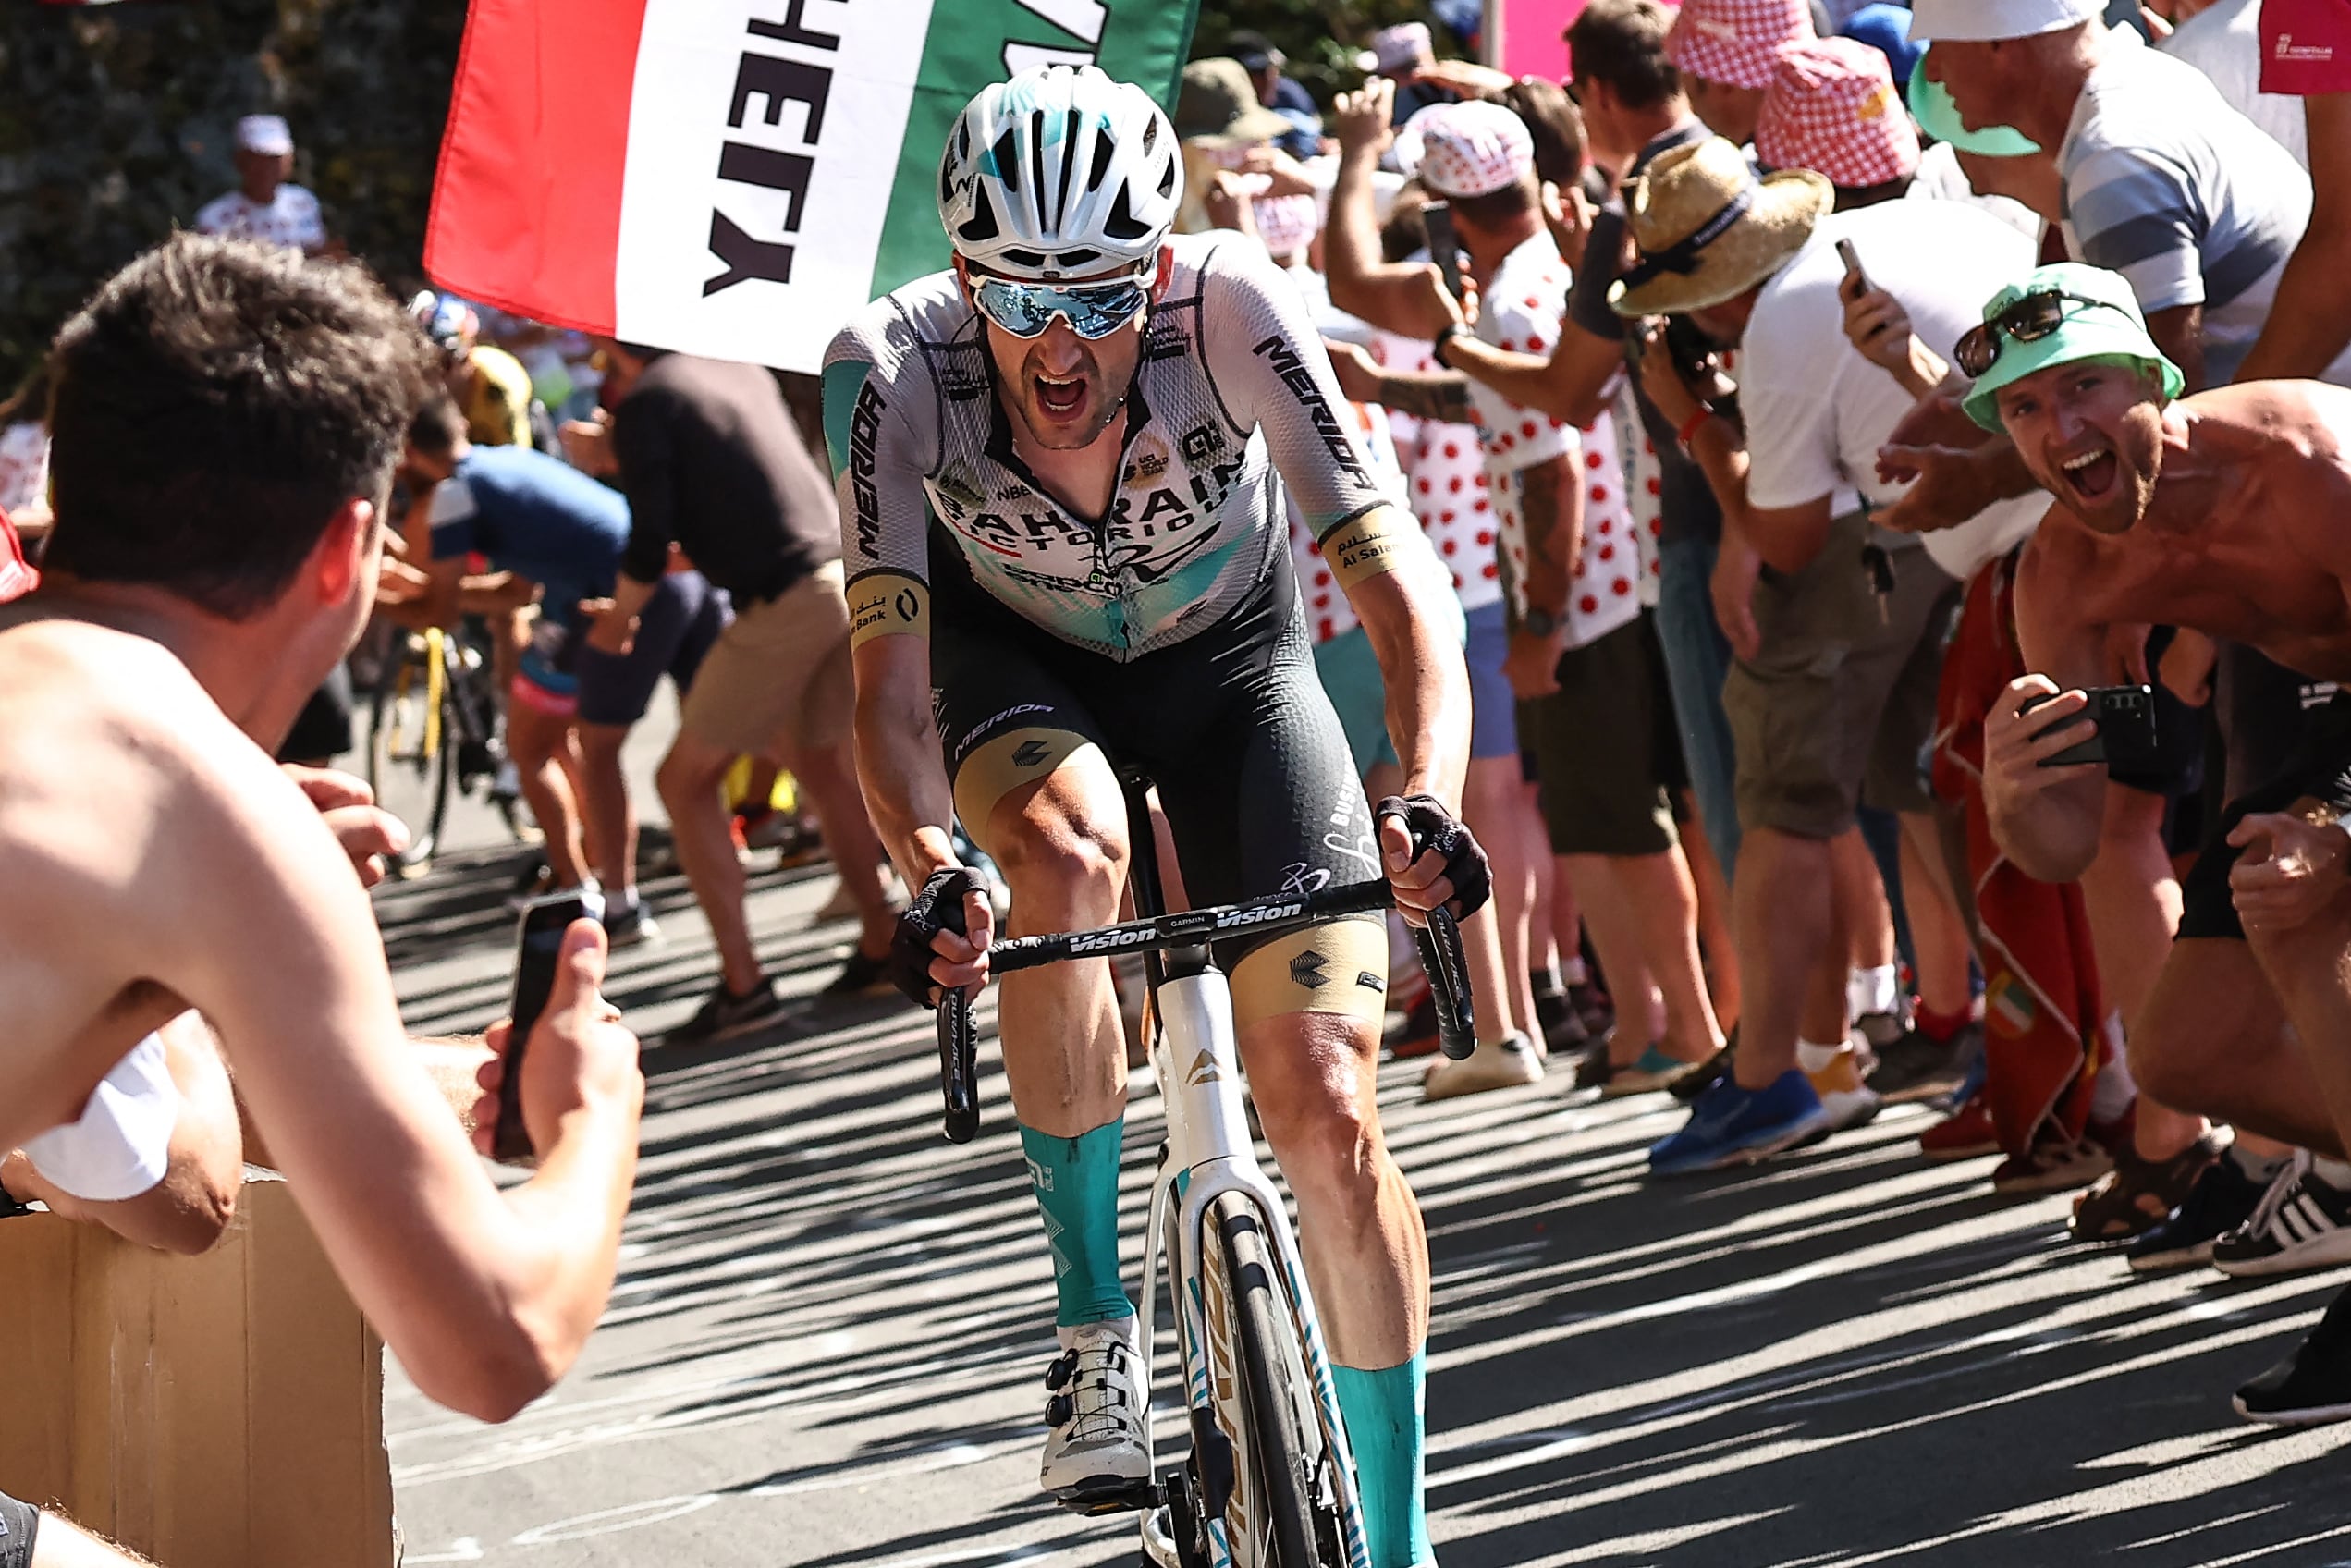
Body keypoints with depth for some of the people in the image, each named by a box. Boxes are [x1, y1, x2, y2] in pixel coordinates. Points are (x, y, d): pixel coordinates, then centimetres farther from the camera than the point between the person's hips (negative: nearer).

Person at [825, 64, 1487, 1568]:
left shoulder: (1232, 309, -33)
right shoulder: (894, 365, -31)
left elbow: (1392, 570, -35)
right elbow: (891, 674, -32)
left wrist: (1430, 792, -53)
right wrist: (932, 863, -52)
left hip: (1229, 654, 0)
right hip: (1015, 653, 0)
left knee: (1327, 1106, -12)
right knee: (1071, 847, -37)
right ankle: (1096, 1320, -19)